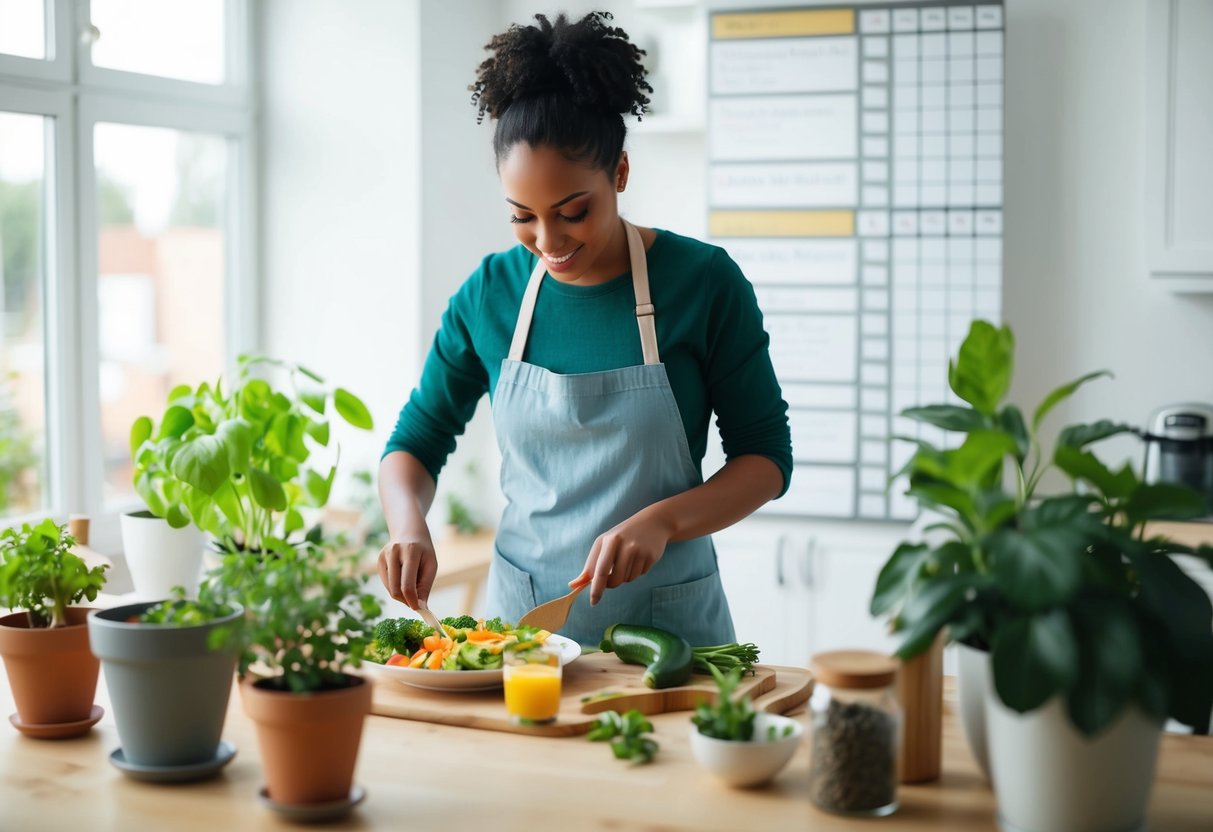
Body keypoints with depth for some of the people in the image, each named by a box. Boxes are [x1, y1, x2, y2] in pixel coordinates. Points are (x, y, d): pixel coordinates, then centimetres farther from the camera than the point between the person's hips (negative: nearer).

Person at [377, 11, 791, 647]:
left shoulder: (702, 282, -10)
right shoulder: (489, 294, -1)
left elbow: (766, 457, -4)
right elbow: (415, 443, 8)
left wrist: (661, 521, -21)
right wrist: (409, 527, -13)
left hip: (667, 621, -2)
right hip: (520, 614, 2)